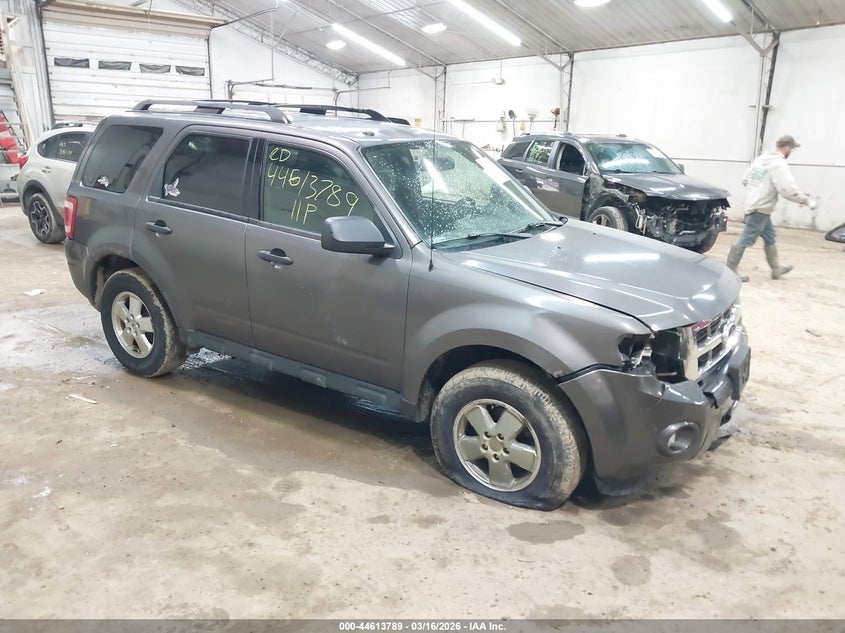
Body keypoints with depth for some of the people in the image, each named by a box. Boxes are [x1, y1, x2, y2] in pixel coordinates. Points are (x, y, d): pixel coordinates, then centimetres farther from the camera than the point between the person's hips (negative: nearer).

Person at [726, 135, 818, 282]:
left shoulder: (760, 159, 9)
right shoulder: (779, 164, -16)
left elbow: (745, 180, 15)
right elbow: (789, 189, -23)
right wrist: (808, 201, -12)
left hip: (752, 203, 10)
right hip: (760, 208, -10)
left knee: (769, 237, 19)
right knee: (746, 240, -6)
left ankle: (776, 269, 30)